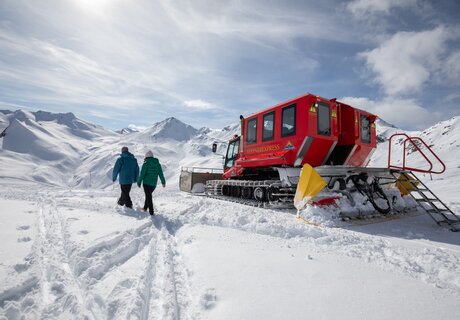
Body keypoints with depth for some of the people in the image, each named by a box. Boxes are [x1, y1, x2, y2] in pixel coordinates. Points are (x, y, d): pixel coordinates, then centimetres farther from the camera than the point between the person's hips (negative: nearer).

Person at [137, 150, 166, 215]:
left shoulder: (146, 164, -11)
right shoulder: (157, 164, 5)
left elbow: (142, 174, -12)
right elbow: (161, 174, 9)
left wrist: (139, 182, -2)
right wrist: (163, 182, 18)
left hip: (147, 183, -5)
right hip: (154, 184, 5)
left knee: (148, 196, 1)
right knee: (149, 195, 23)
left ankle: (151, 212, 0)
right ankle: (145, 208, 35)